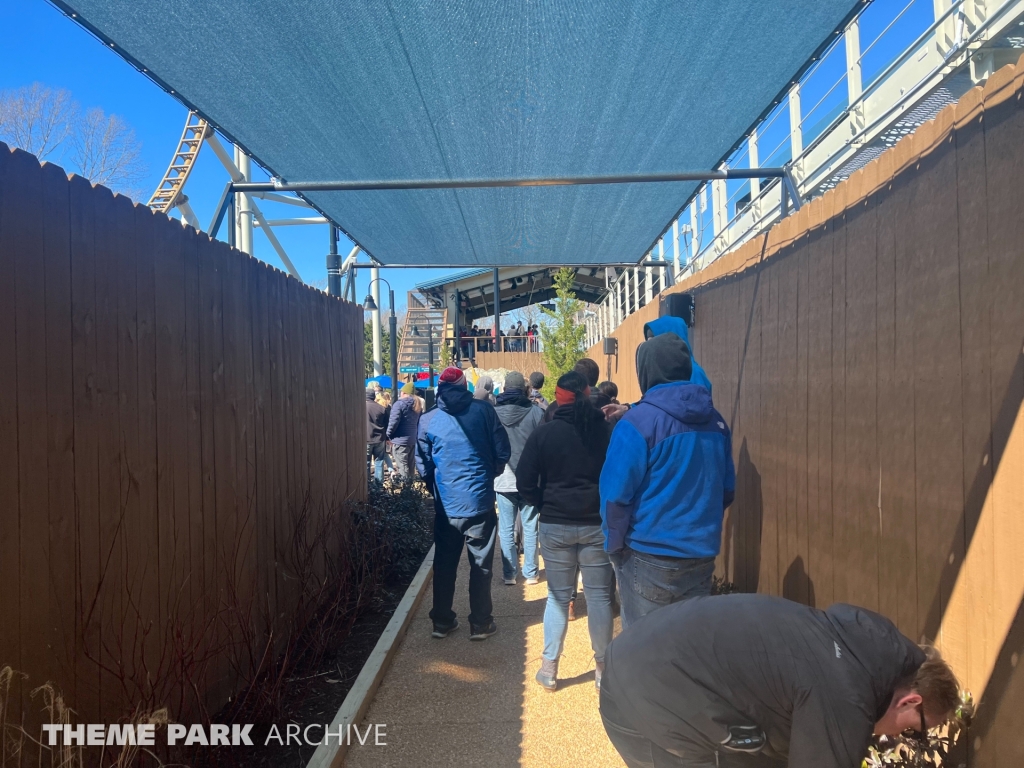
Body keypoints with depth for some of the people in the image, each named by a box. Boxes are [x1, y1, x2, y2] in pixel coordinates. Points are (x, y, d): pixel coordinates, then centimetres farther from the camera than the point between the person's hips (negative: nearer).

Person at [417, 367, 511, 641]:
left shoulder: (428, 420, -1)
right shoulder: (483, 410, -5)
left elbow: (423, 466, 3)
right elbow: (503, 452, -3)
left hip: (446, 504, 2)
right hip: (480, 500, -2)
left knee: (444, 565, 15)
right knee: (481, 565, 9)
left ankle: (442, 621, 24)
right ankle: (480, 624, 16)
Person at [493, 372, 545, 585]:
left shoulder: (494, 413, -3)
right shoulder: (536, 412, -7)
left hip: (503, 480, 1)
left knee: (506, 529, 7)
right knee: (530, 528, 9)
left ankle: (509, 574, 10)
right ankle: (530, 573, 13)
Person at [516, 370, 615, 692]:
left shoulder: (544, 433, -6)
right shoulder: (606, 430, -5)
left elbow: (525, 481, -5)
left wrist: (545, 507, 8)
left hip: (555, 524, 0)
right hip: (598, 523, 0)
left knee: (558, 595, 11)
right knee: (599, 595, 9)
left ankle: (549, 668, 18)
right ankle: (602, 666, 19)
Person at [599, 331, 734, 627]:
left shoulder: (638, 421, -15)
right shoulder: (715, 420, 3)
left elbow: (616, 493, -16)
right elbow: (727, 489, 10)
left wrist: (615, 546, -2)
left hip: (649, 558, -5)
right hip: (702, 556, 5)